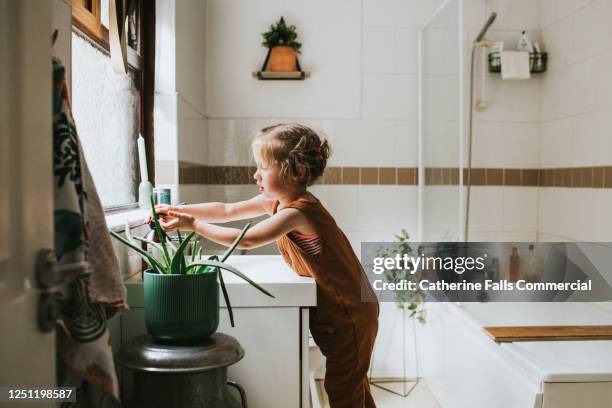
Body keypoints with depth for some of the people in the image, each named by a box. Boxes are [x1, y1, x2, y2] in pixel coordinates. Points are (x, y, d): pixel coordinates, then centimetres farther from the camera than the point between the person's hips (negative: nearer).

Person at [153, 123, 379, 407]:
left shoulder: (297, 211, -26)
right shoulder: (276, 201, 3)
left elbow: (246, 240, -31)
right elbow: (226, 211, 5)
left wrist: (193, 224, -23)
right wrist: (177, 210, -2)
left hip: (349, 314, -9)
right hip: (334, 312, 9)